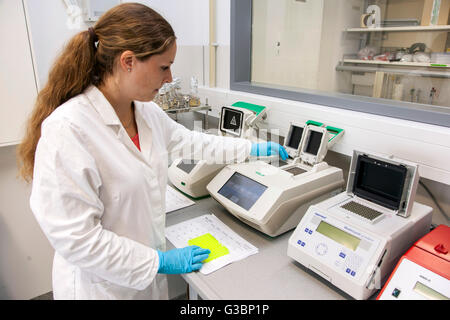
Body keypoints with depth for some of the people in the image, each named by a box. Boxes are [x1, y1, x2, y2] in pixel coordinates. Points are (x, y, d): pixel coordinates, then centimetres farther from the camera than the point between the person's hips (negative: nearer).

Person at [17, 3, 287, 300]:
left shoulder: (147, 111, -6)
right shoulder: (67, 129, -28)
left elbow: (189, 140, 10)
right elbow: (74, 237, -26)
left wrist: (251, 148, 13)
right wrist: (160, 261, -20)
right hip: (104, 284, -6)